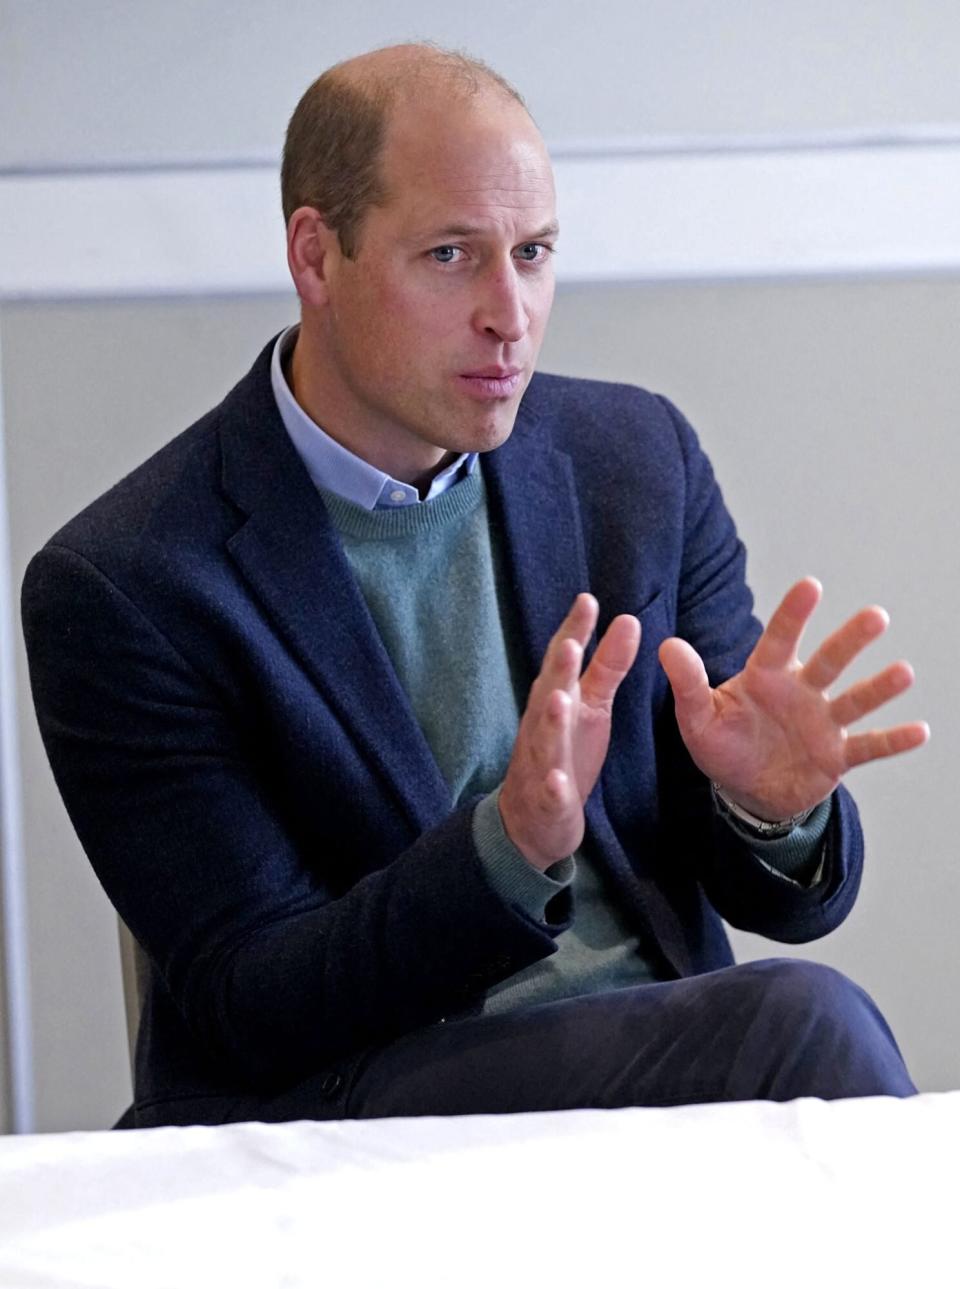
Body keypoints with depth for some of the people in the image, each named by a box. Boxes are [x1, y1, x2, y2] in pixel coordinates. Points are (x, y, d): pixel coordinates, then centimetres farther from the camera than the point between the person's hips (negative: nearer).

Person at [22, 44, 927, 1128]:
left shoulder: (639, 461, 8)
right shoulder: (117, 588, -7)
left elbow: (784, 897, 10)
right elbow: (248, 1010, -10)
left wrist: (772, 806, -15)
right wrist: (513, 844, -26)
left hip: (656, 1048, 5)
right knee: (803, 1025, -29)